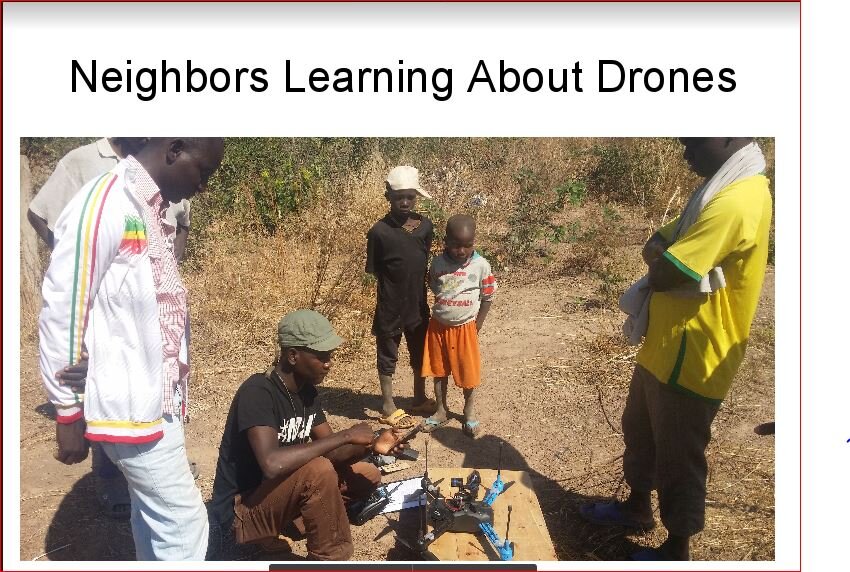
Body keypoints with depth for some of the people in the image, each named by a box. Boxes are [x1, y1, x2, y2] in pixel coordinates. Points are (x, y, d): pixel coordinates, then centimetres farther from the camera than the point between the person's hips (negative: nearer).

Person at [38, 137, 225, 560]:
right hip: (131, 403, -9)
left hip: (155, 396, 9)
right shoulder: (104, 203, -18)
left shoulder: (148, 209, 10)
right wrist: (69, 412, -13)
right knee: (183, 521, 1)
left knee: (155, 516, 20)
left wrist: (171, 390, 15)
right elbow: (61, 311, -18)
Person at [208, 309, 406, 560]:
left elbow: (330, 452, 3)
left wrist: (370, 445, -17)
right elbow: (272, 463, -40)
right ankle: (330, 560, -13)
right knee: (318, 470, -33)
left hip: (286, 490, 8)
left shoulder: (307, 390, 0)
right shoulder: (257, 392, -26)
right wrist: (346, 435, -33)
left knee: (368, 476, 2)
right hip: (241, 509, -8)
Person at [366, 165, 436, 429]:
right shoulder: (379, 232, -17)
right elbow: (374, 271, -10)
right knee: (388, 356, 12)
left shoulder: (425, 225, -3)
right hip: (390, 306, -5)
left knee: (420, 354, 19)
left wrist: (415, 282, 4)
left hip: (418, 303, 5)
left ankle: (419, 399, 39)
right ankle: (388, 406, 28)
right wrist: (396, 281, -8)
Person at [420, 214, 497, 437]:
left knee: (468, 373, 10)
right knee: (438, 371, 15)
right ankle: (441, 411, 33)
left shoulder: (481, 265, -13)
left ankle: (469, 412, 32)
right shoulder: (438, 263, -7)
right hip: (438, 326, 2)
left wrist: (477, 326, -3)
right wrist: (441, 312, 3)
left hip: (465, 327, -2)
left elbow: (487, 297, -4)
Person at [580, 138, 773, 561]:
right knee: (639, 431, 25)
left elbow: (665, 276, -26)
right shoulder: (721, 187, 10)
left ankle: (677, 549, 30)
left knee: (678, 457, 8)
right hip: (665, 348, 10)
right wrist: (661, 250, -10)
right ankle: (638, 507, 46)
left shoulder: (736, 202, -25)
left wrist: (661, 262, -5)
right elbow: (657, 246, 12)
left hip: (690, 359, -10)